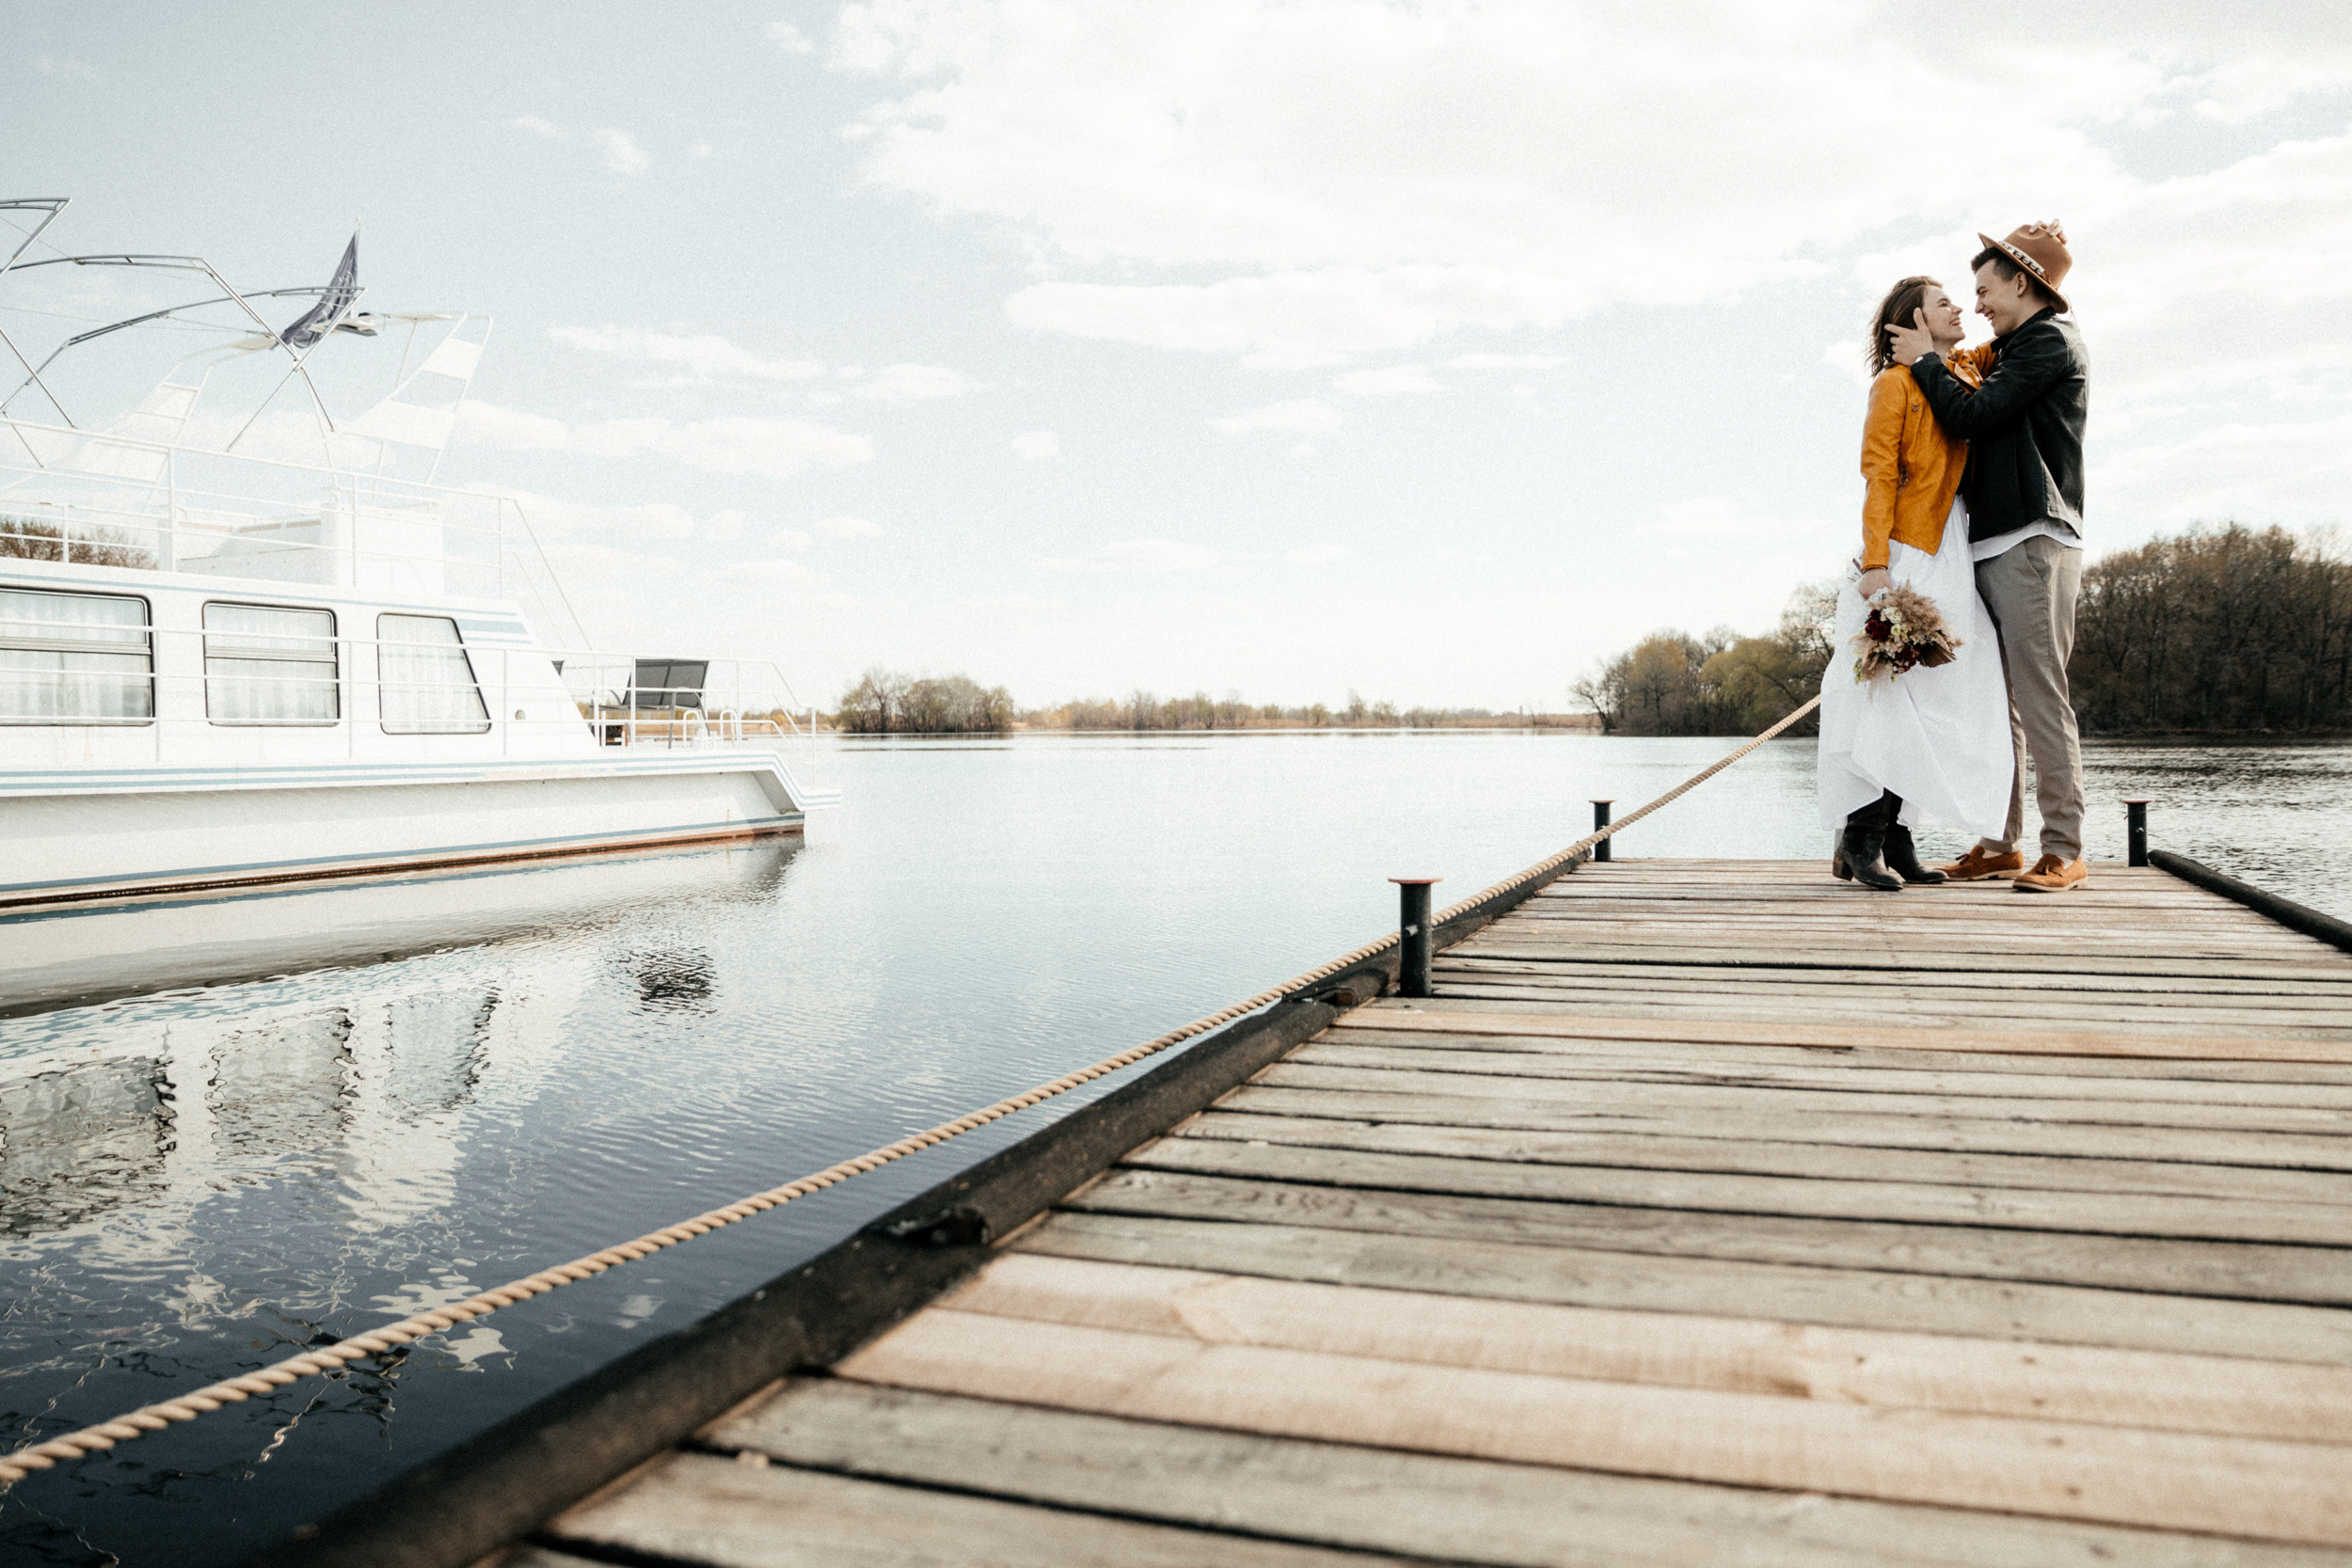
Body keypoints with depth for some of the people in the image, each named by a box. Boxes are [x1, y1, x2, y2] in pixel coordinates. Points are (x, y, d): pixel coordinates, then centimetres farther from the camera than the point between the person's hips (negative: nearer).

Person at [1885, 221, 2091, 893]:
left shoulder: (2052, 339, -4)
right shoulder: (2017, 349, 24)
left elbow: (1973, 417, -11)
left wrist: (1925, 361, 1)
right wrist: (1939, 365, 17)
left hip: (2034, 542, -9)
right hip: (1993, 544, 9)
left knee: (2041, 697, -11)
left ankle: (2064, 851, -9)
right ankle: (2001, 843, 11)